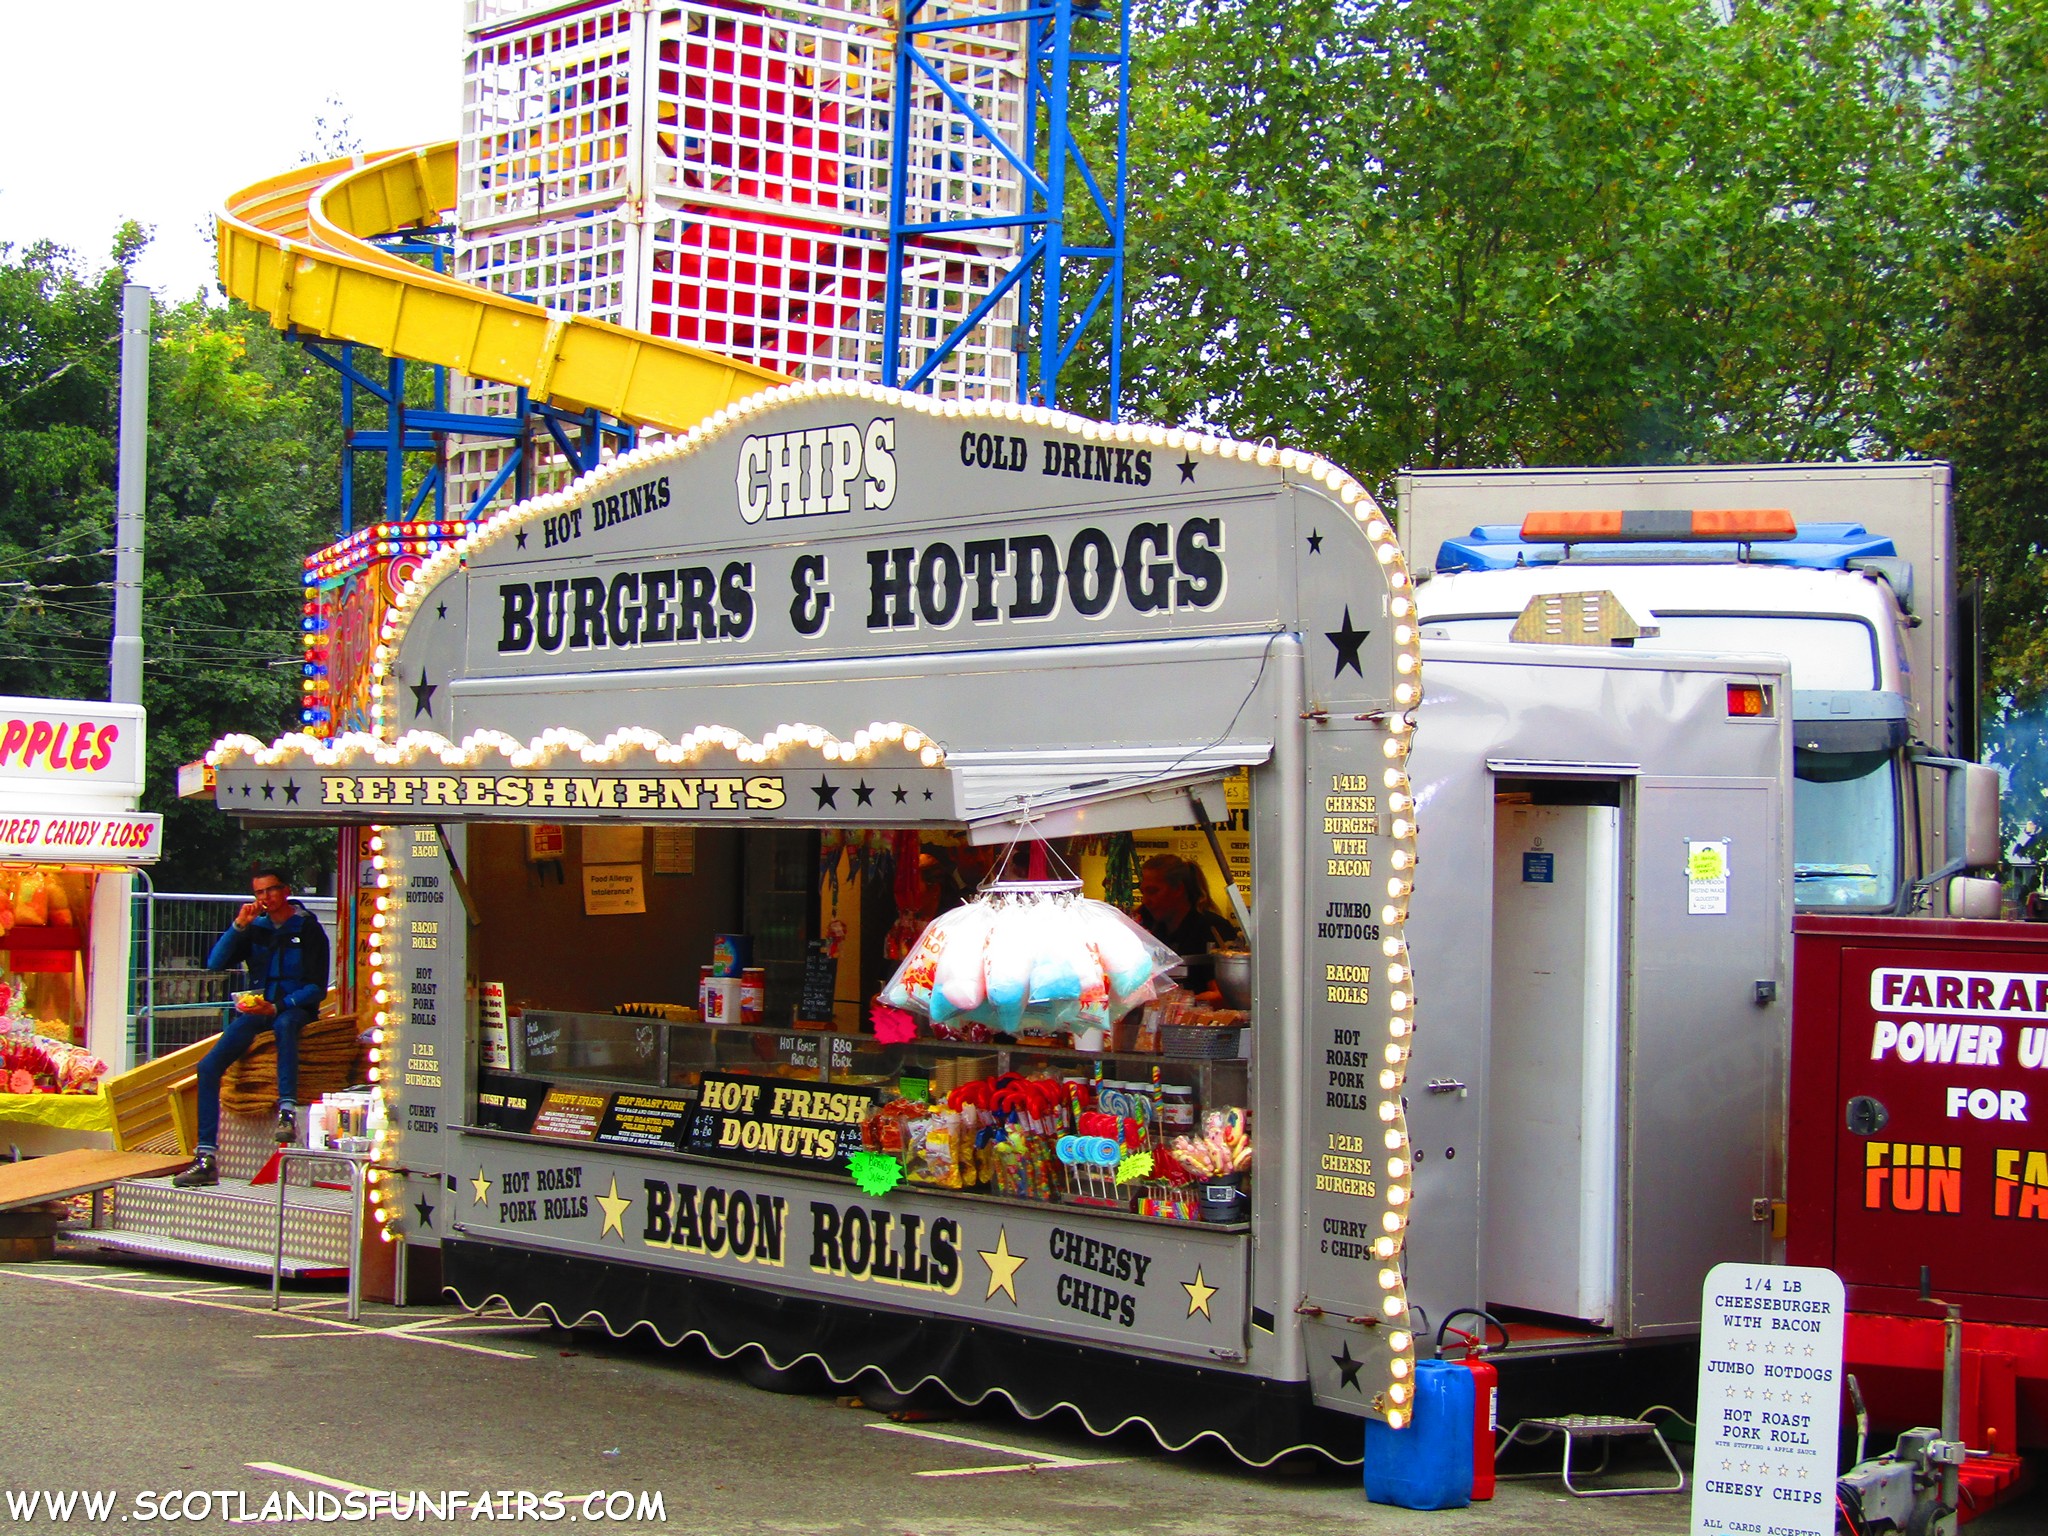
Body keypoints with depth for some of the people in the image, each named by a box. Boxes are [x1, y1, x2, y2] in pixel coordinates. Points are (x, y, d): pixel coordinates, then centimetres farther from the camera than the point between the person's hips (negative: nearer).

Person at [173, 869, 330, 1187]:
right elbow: (214, 964, 4)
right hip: (256, 1008, 4)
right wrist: (239, 926, -7)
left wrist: (277, 1006, -19)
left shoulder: (308, 930, 0)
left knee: (285, 1023, -43)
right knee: (209, 1066, -16)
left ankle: (287, 1109, -49)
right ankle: (206, 1158, -17)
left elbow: (317, 988, -5)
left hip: (294, 1008, -4)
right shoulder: (255, 928, 14)